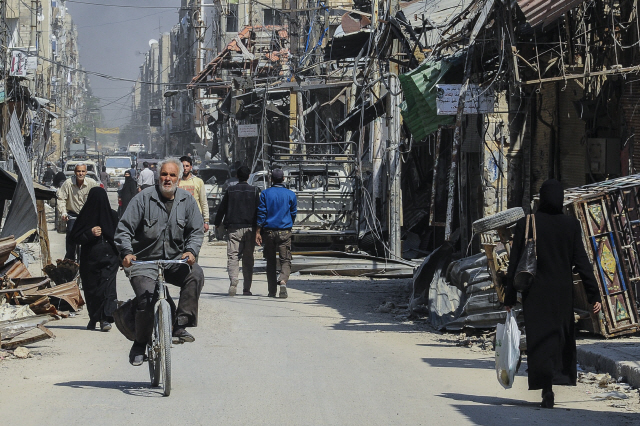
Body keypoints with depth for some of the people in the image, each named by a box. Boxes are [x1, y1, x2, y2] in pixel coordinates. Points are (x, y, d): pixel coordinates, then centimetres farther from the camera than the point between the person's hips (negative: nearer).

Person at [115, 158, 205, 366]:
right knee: (145, 299, -24)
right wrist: (126, 252, -21)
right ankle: (140, 344, -1)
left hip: (175, 261, 2)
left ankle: (180, 325, -19)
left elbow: (196, 231, 6)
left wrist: (191, 251, -15)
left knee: (195, 274, -28)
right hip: (144, 261, -2)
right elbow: (124, 228, -4)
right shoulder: (144, 198, -2)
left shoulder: (187, 200, 6)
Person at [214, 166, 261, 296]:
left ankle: (233, 281, -27)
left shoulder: (230, 191, 4)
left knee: (232, 256, -3)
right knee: (248, 258, 7)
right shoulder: (254, 191, 3)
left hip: (233, 228, -1)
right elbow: (259, 210, 2)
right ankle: (246, 288, 7)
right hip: (250, 228, 1)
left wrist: (217, 223, 24)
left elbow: (222, 208, 10)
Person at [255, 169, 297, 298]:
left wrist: (258, 231, -1)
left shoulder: (265, 193, -1)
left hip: (269, 231, 1)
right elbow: (293, 213, 9)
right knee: (285, 260, 0)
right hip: (284, 231, -1)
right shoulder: (290, 194, 1)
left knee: (270, 261, 10)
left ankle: (272, 291, 11)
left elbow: (261, 213, -3)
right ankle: (283, 280, -28)